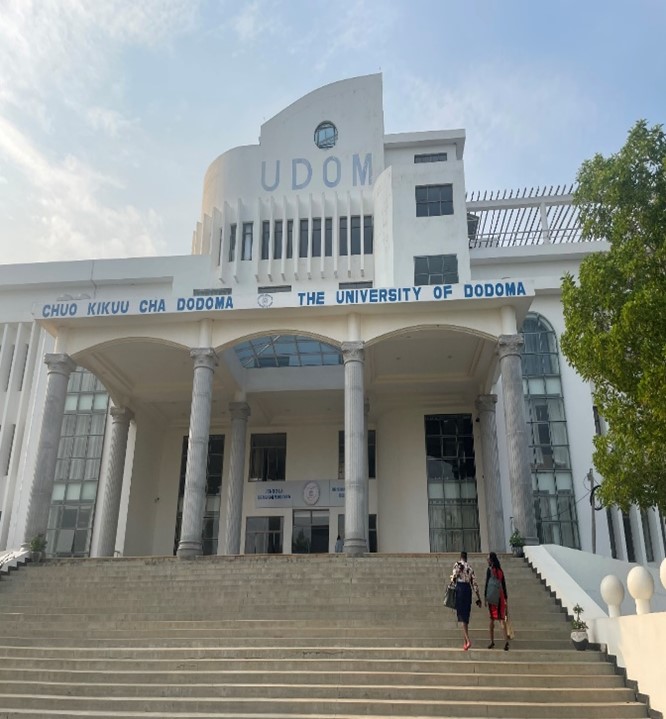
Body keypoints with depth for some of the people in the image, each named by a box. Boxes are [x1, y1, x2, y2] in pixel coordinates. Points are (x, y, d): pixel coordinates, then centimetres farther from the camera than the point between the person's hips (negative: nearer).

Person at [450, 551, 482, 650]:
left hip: (460, 589, -5)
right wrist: (478, 598, 14)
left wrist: (452, 579, 11)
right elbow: (474, 583, 11)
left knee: (462, 616, -6)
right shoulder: (470, 568, 13)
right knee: (466, 615, 12)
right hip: (468, 589, 5)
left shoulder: (457, 564, -1)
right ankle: (465, 641, 16)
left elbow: (454, 577, -14)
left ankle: (468, 640, -21)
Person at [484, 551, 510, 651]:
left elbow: (487, 583, -11)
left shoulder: (489, 569, -8)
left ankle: (492, 641, 13)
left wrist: (485, 597, -7)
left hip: (492, 595, -4)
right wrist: (505, 598, 16)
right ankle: (506, 640, -9)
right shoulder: (500, 570, 8)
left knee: (492, 618, 6)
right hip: (500, 595, 4)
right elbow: (504, 585, 11)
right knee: (502, 618, 4)